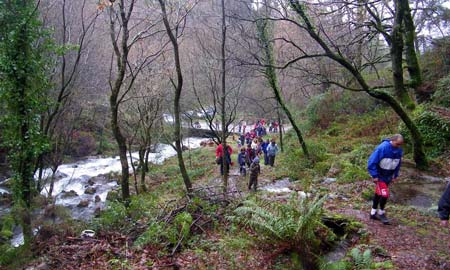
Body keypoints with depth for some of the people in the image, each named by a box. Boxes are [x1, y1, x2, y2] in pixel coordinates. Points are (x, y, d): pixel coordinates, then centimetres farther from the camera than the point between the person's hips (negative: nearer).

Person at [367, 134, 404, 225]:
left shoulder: (399, 151, -4)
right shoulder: (382, 148, -24)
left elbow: (398, 164, 13)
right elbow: (372, 161, -20)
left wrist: (395, 175, 10)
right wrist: (374, 175, -19)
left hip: (388, 176, 6)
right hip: (379, 176, -6)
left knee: (378, 194, 15)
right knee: (384, 194, -11)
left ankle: (373, 213, 28)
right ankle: (381, 213, 12)